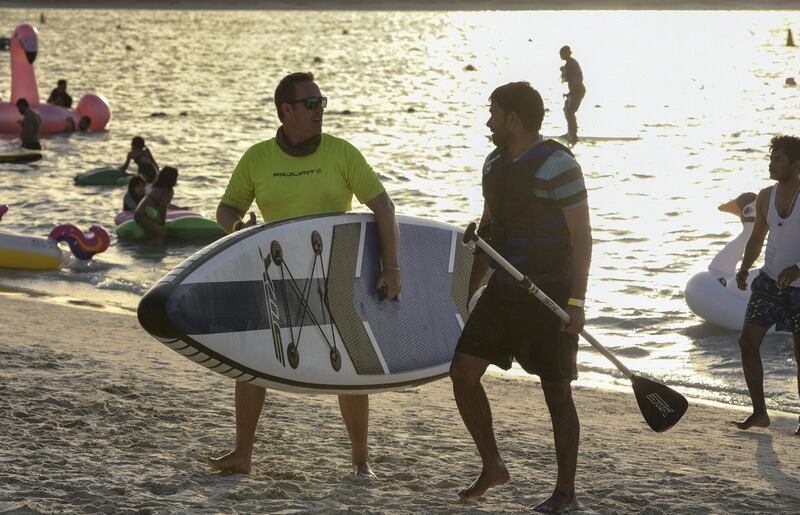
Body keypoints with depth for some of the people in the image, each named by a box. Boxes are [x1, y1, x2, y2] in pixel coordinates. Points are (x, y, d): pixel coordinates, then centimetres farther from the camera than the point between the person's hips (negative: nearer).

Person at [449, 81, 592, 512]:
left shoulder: (557, 165, -14)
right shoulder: (495, 164, 10)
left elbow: (581, 237, -15)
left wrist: (575, 303, -20)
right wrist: (467, 291, 18)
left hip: (548, 297, -8)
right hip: (503, 290, 8)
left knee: (556, 391, -1)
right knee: (463, 372, 1)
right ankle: (492, 466, 16)